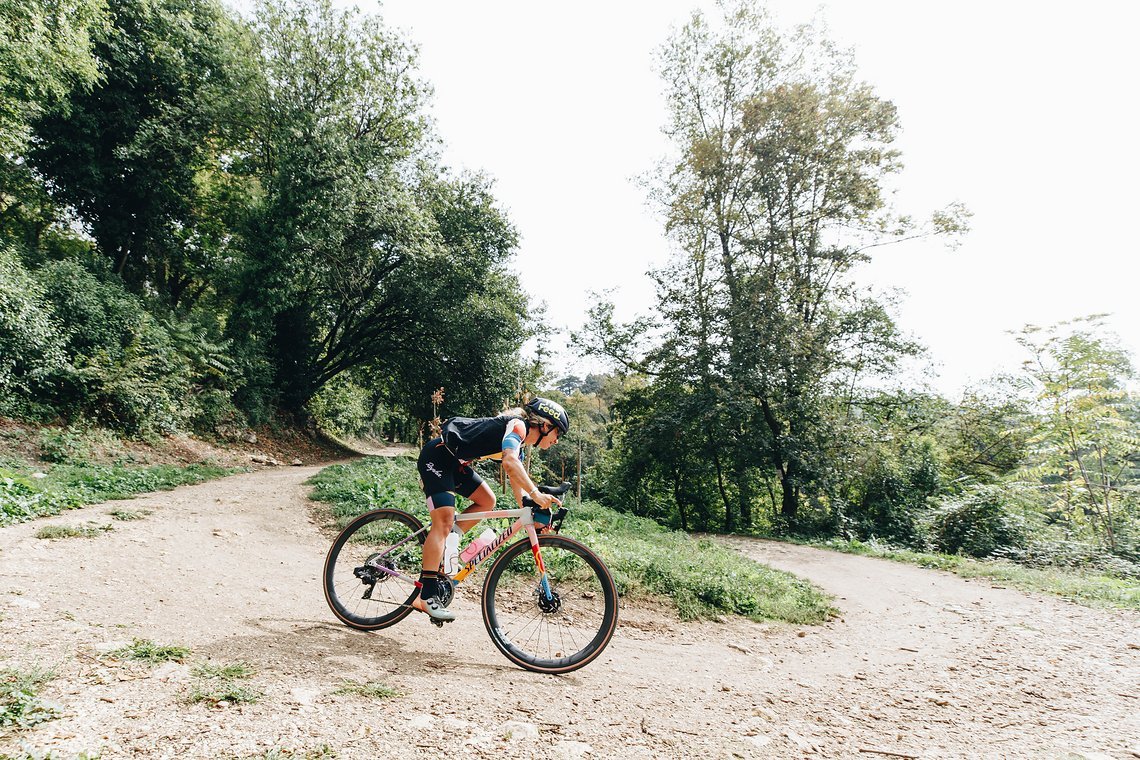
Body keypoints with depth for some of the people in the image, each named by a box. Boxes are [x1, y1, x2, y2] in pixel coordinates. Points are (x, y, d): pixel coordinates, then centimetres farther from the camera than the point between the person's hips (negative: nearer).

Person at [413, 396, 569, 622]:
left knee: (487, 501, 8)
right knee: (444, 521, -16)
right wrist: (536, 493, -41)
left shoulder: (519, 449, 13)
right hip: (437, 455, -10)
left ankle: (442, 547, 8)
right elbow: (509, 462, -34)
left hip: (456, 462, 10)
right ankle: (426, 596, -15)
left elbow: (518, 487, 14)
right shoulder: (517, 425, -15)